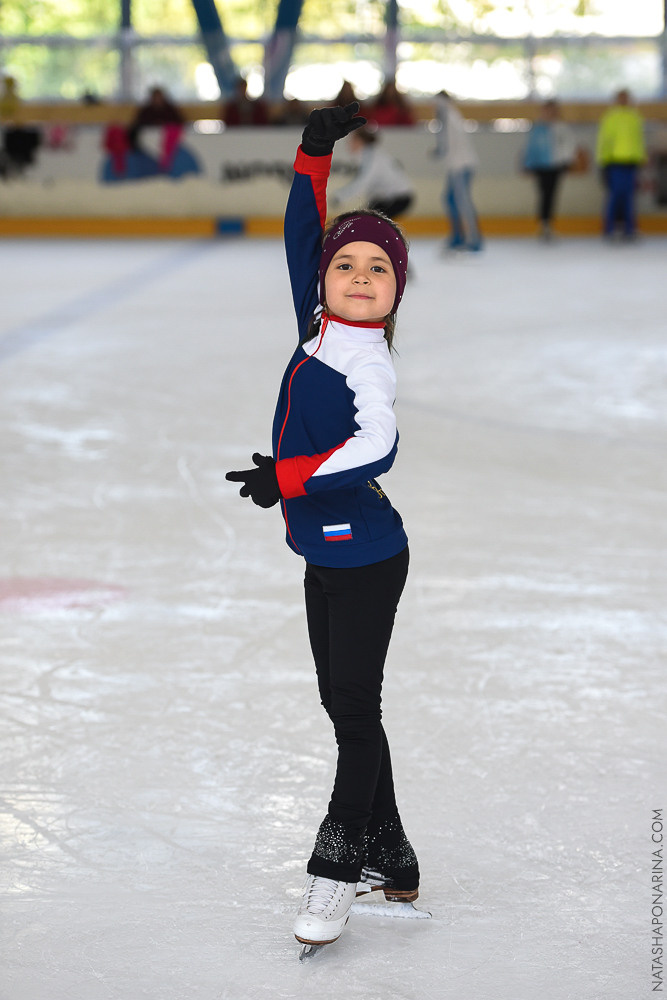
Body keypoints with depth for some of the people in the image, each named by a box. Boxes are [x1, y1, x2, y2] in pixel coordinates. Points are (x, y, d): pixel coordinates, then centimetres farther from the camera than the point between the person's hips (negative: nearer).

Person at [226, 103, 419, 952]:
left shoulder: (365, 362, -18)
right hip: (325, 557, 9)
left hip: (365, 561, -9)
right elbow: (301, 241, 13)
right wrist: (315, 154, 7)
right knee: (343, 706, 15)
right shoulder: (319, 334, 4)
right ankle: (390, 858, 25)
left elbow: (376, 449, -33)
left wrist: (286, 477, -28)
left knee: (355, 708, -1)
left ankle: (338, 866, 9)